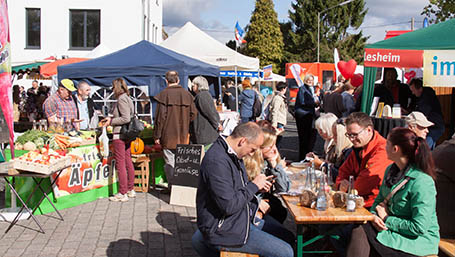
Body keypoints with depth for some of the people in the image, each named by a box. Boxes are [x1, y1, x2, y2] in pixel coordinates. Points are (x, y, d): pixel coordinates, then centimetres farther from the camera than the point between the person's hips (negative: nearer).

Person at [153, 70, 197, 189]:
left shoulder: (164, 95, -9)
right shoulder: (187, 94, 4)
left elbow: (160, 117, -10)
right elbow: (193, 114, 7)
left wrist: (157, 136, -5)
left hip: (168, 136, -4)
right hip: (183, 135, 4)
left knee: (170, 162, 3)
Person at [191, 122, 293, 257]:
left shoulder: (233, 154, 8)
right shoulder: (217, 161, -25)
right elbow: (229, 206, -27)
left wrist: (258, 187, 3)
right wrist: (254, 186, -14)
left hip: (242, 219, 10)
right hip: (223, 230, -10)